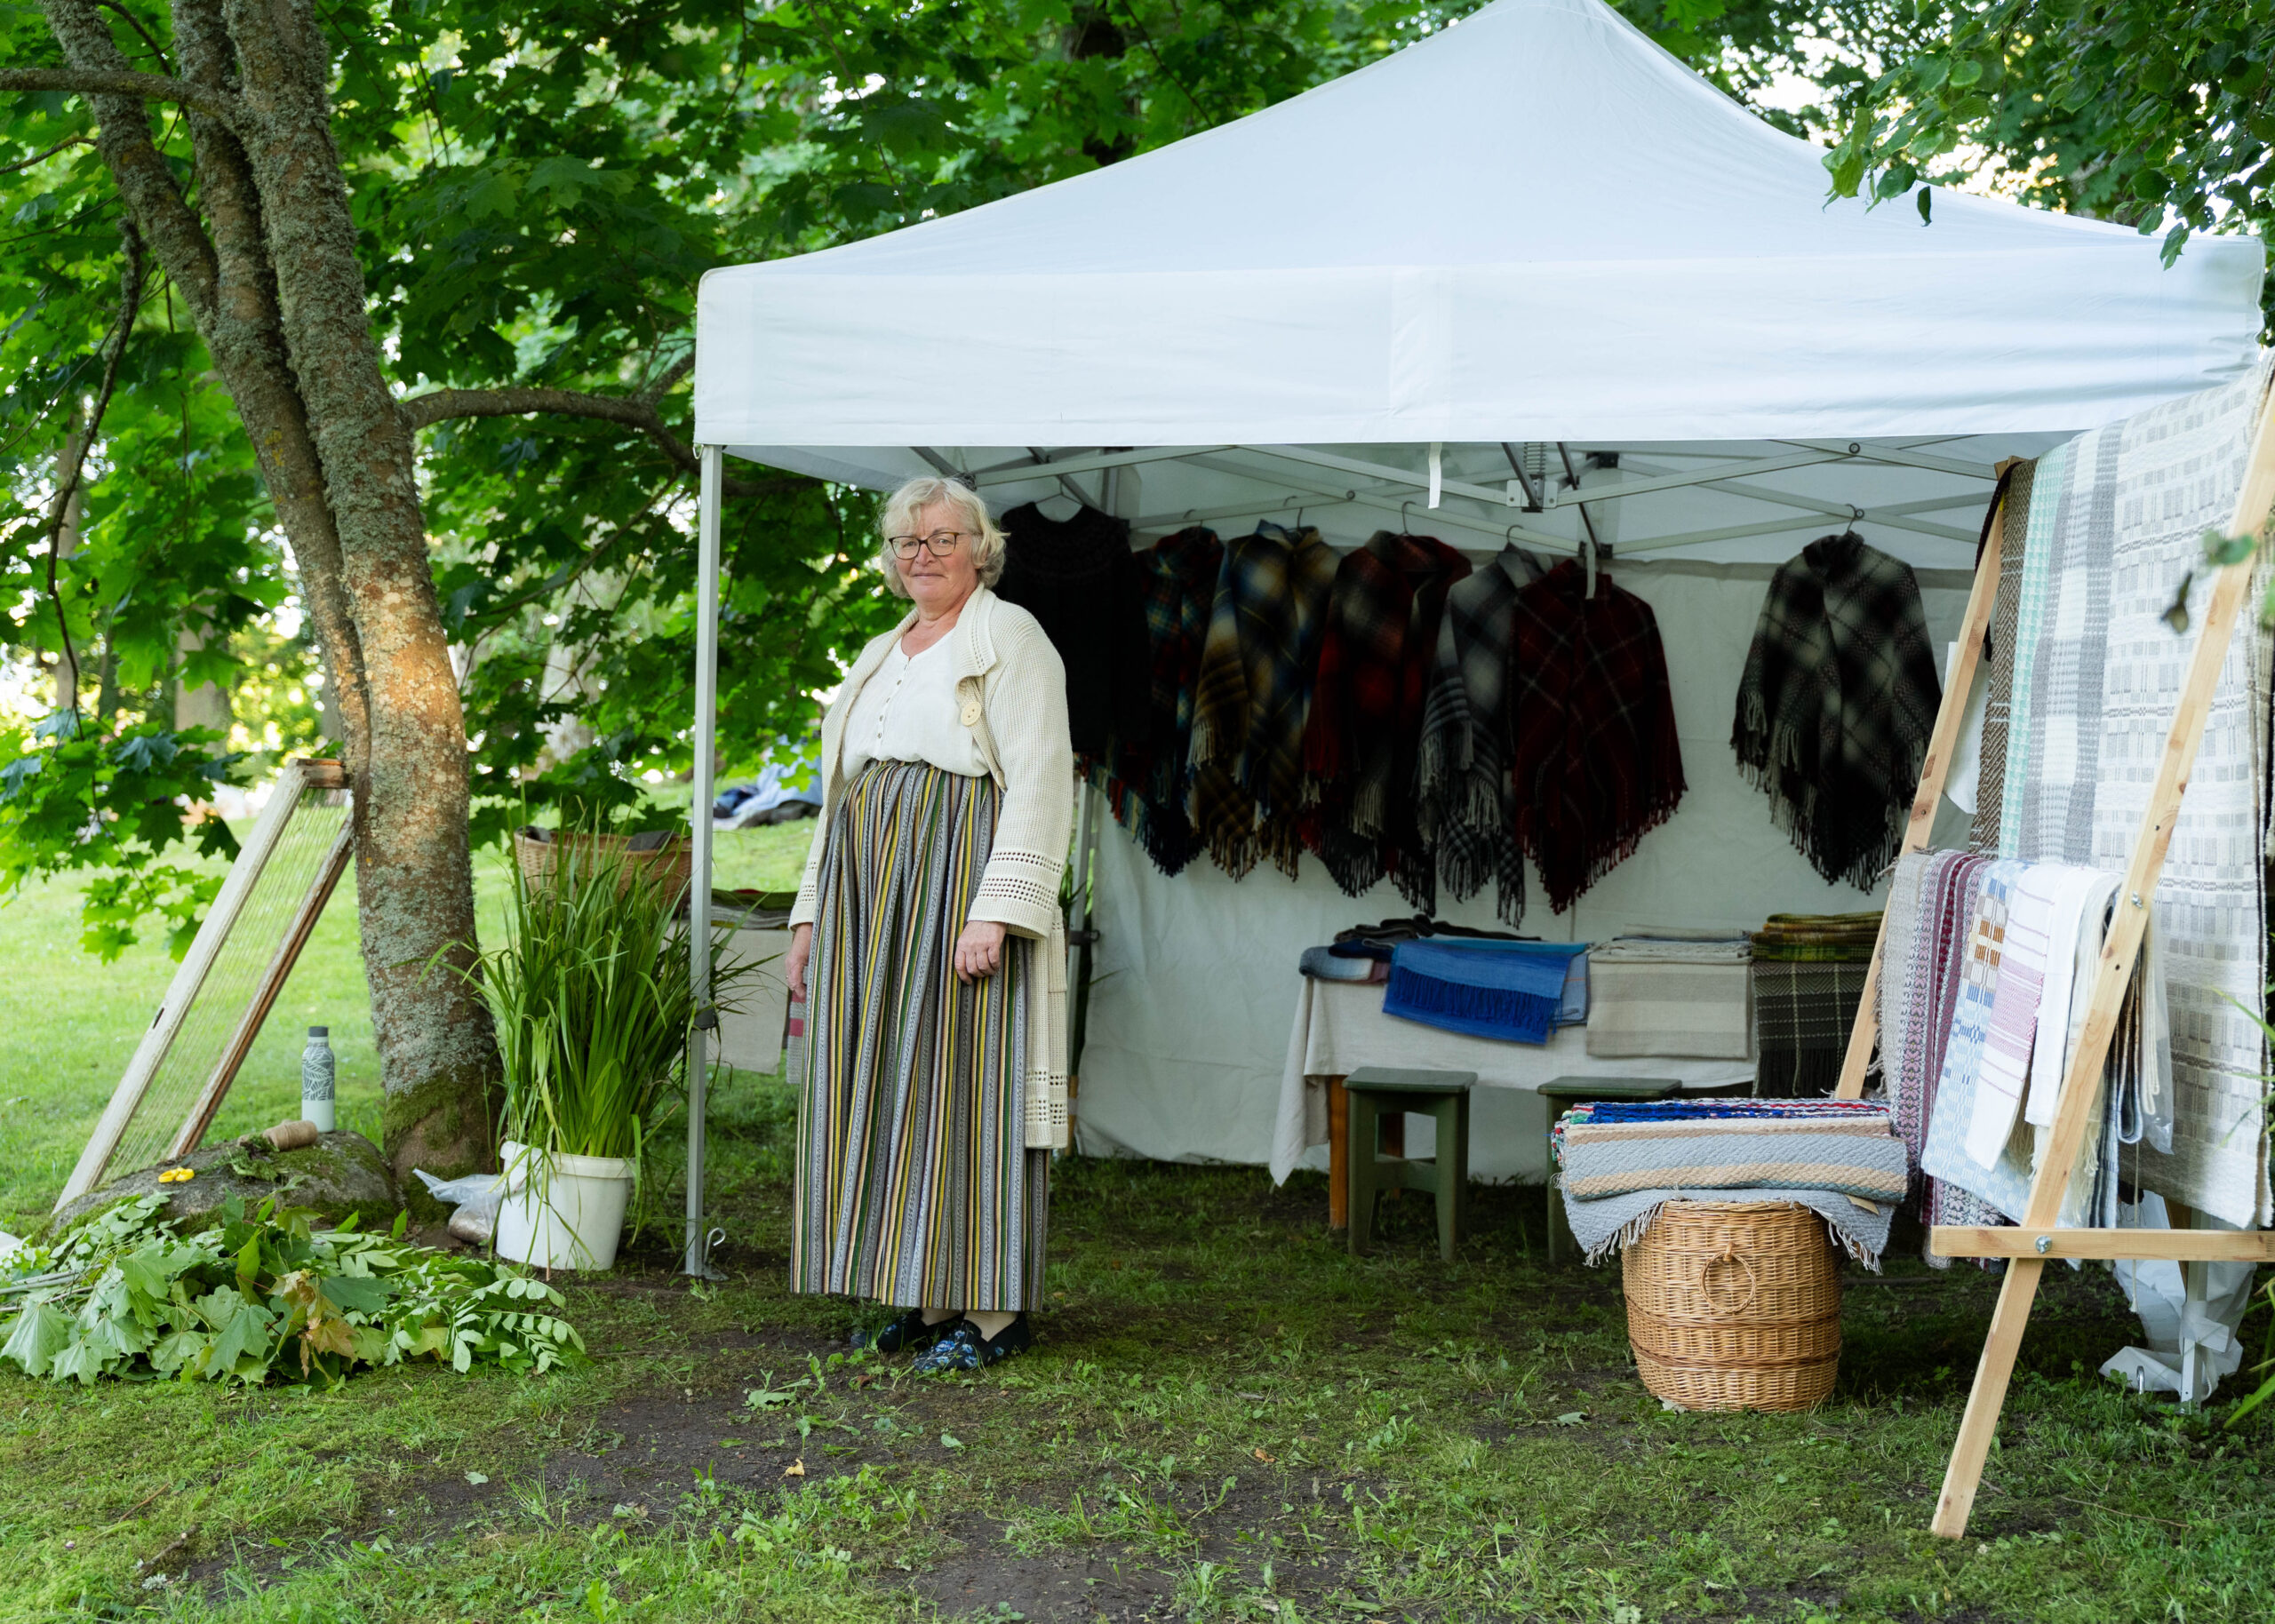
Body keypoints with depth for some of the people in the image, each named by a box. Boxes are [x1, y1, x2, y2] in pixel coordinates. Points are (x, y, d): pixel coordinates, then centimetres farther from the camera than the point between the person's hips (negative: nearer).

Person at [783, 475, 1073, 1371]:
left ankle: (986, 1308, -3)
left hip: (960, 885, -7)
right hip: (870, 899, 8)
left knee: (962, 1079, -8)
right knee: (882, 1088, 5)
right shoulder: (877, 660, 22)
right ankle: (919, 1297, 11)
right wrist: (812, 916, 17)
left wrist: (996, 910, -21)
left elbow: (1039, 785, -11)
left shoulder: (1009, 639, -2)